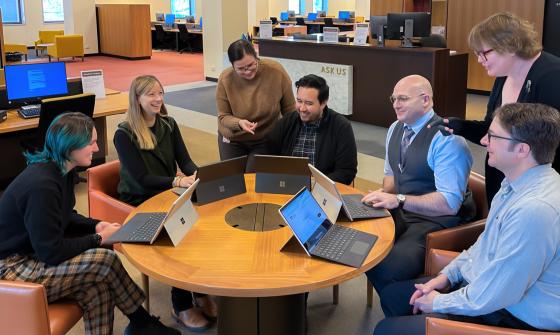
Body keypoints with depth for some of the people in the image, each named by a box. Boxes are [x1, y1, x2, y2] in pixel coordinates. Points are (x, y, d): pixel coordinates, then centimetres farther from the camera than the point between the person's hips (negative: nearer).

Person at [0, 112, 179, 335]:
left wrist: (95, 226, -1)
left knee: (98, 288, -13)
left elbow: (64, 218, 18)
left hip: (32, 253, 9)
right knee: (105, 260, -20)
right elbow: (52, 252, -26)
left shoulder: (61, 171, 2)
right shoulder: (42, 186, -28)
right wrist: (98, 238, -15)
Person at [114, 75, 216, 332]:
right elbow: (141, 178, -18)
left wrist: (196, 174, -20)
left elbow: (184, 160, 3)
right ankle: (182, 306, -12)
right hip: (138, 202, -5)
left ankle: (201, 293, -8)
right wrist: (178, 181, -28)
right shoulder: (124, 134, -12)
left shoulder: (168, 125, 7)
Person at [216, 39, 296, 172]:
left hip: (266, 140, -1)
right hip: (233, 140, 1)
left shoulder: (276, 71, -20)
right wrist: (239, 123, -31)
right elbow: (223, 117, -10)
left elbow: (289, 110, -8)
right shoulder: (225, 80, -18)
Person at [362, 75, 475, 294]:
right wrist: (385, 193, -2)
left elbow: (450, 202, -24)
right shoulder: (395, 129, 8)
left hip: (436, 221, -8)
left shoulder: (446, 139, -19)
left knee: (386, 270, -30)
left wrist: (399, 200, -27)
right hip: (401, 213, 8)